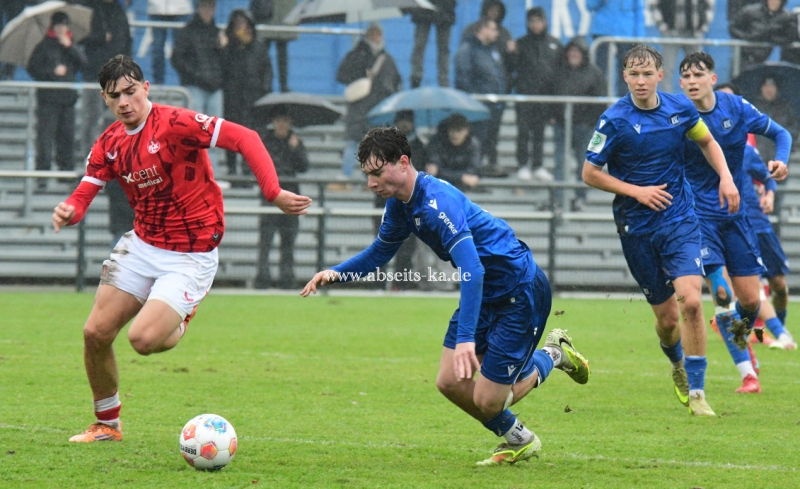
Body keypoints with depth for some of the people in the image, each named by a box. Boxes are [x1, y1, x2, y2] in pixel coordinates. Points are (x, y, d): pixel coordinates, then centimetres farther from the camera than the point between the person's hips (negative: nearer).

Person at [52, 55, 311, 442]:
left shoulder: (175, 124, -18)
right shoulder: (109, 144, 3)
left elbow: (245, 139, -24)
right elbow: (83, 196, 2)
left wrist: (273, 192, -35)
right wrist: (68, 211, -24)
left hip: (190, 256, -6)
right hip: (142, 246, 6)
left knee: (143, 339, -21)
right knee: (96, 334, -1)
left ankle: (181, 321, 17)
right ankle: (107, 425, 21)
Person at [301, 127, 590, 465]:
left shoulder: (437, 202, -30)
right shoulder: (400, 204, 0)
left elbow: (472, 270, -39)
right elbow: (380, 251, 19)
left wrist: (466, 338, -46)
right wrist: (336, 273, 1)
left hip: (521, 290, -9)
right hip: (485, 293, 9)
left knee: (486, 401, -8)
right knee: (450, 382, 2)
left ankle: (551, 356, 21)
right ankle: (516, 441, 25)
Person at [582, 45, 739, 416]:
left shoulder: (680, 109, -1)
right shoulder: (615, 120, -10)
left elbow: (707, 142, 19)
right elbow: (590, 173, -5)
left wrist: (726, 177, 3)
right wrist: (638, 191, -14)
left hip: (679, 221, 1)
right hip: (637, 228, -1)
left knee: (690, 302, -18)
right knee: (667, 317, 4)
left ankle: (696, 392, -8)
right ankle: (678, 365, 39)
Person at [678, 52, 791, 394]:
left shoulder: (736, 108, -5)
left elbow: (780, 134, 8)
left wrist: (781, 160, -11)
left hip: (736, 213, 3)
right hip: (699, 216, -3)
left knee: (751, 301, 3)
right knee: (722, 293, -16)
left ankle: (739, 338, 37)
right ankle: (747, 373, -4)